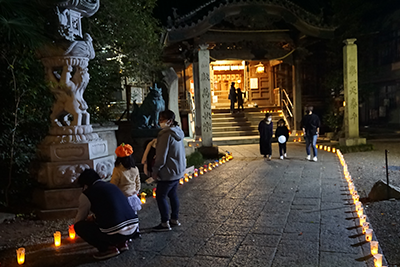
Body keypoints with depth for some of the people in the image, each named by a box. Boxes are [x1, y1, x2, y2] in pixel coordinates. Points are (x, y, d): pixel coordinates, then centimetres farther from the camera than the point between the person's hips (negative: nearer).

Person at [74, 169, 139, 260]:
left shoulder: (87, 194, 1)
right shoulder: (112, 186, 20)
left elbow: (78, 220, 14)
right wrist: (92, 218, 46)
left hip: (115, 234, -8)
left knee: (79, 226, 8)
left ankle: (108, 248, 3)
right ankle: (122, 243, 19)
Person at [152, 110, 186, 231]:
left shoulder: (167, 134, -21)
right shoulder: (178, 132, 8)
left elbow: (161, 156, -20)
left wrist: (155, 170, -10)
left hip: (168, 172, -9)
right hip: (178, 170, 9)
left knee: (160, 196, 0)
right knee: (172, 194, 18)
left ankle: (165, 223, 6)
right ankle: (174, 219, 27)